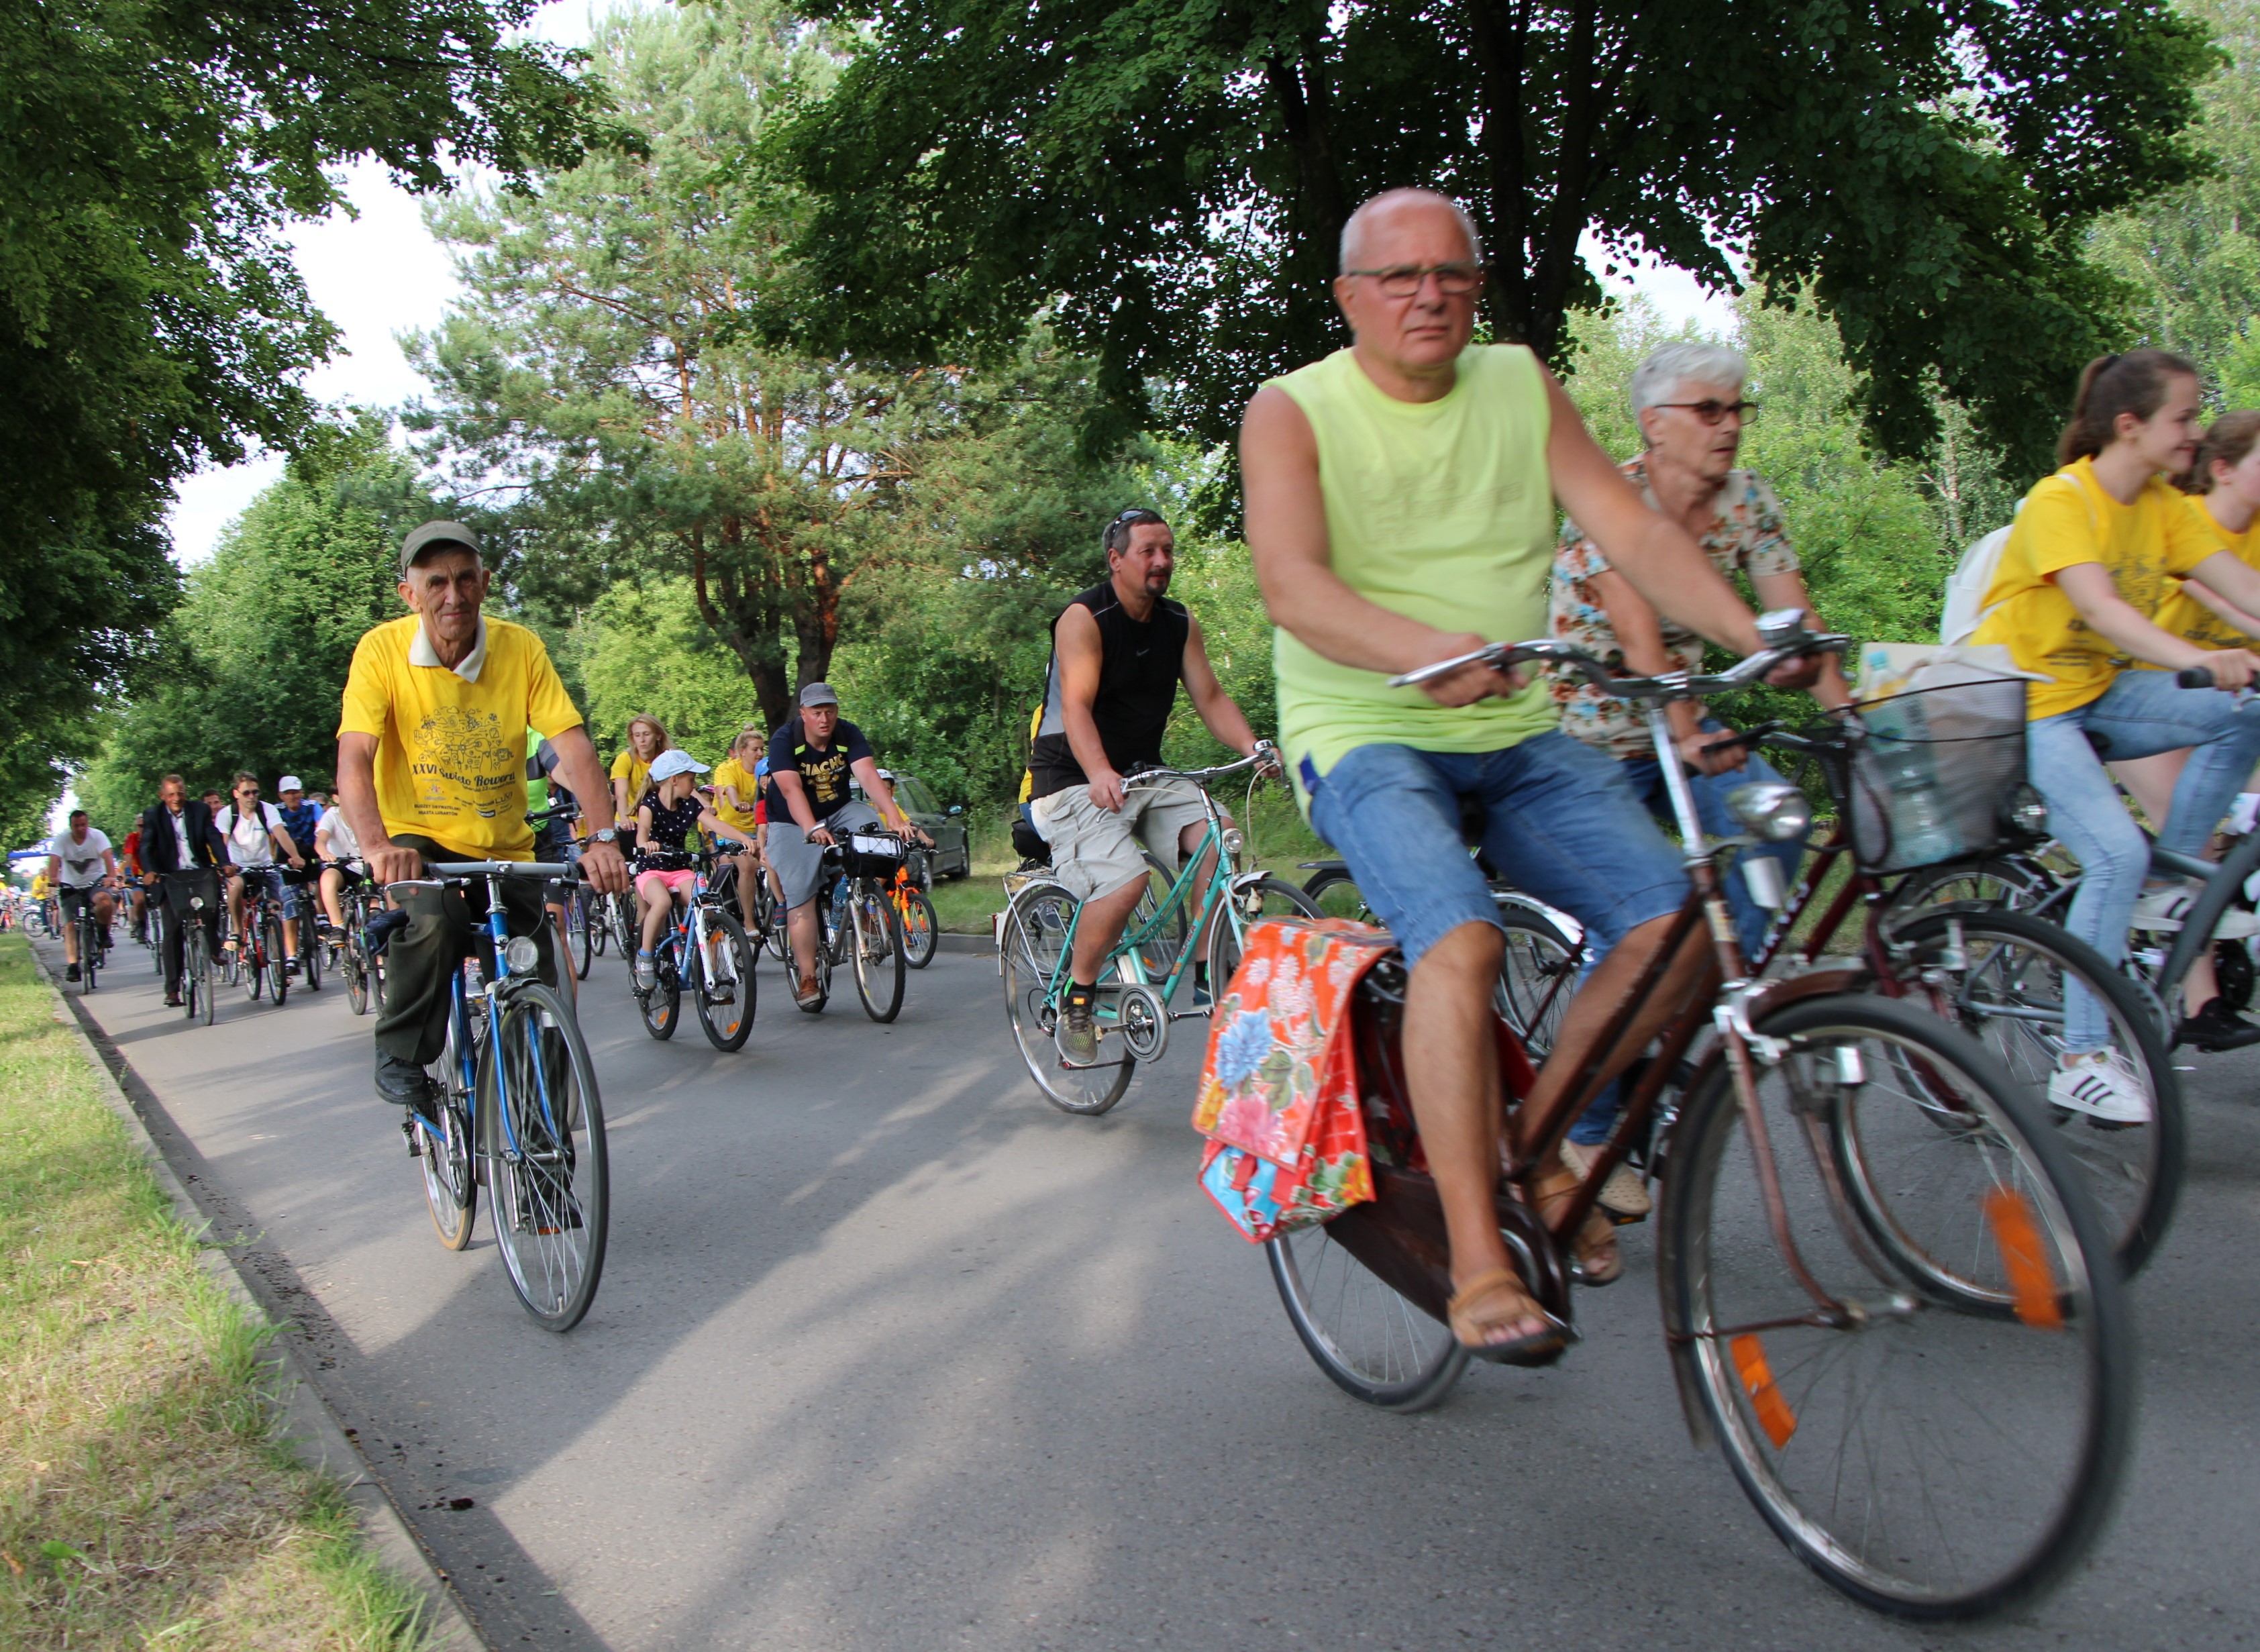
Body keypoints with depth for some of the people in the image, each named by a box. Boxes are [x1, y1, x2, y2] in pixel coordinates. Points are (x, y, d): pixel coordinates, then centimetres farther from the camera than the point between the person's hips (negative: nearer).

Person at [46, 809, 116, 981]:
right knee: (70, 926, -8)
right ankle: (72, 966, -10)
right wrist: (53, 879, -41)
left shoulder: (97, 836, -10)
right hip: (70, 886, 2)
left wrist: (111, 876, -43)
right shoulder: (62, 839, -8)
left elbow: (107, 856, -25)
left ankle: (103, 933, -5)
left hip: (95, 882, -2)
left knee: (105, 902, -34)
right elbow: (54, 860, -22)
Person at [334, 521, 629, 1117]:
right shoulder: (383, 650, -13)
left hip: (504, 847, 2)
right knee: (433, 919, -34)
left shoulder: (521, 649, -9)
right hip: (417, 840, -2)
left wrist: (601, 837, -33)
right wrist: (376, 845, -41)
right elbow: (353, 758, -22)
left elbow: (572, 744, -17)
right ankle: (401, 1057, -10)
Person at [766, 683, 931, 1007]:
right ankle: (806, 979, -6)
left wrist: (895, 818, -42)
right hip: (794, 824, -3)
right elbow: (791, 789, -32)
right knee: (801, 897, -11)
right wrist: (813, 829, -49)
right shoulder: (784, 740, -19)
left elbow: (869, 775, -27)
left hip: (839, 812, 3)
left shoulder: (848, 735, -13)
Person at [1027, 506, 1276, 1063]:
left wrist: (1255, 750, -18)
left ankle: (1205, 975, -5)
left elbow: (1210, 697, 1)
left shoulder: (1180, 624, 6)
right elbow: (1076, 707, -25)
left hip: (1145, 773, 6)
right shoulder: (1084, 618, -13)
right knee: (1124, 881, -30)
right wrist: (1099, 773, -43)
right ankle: (1076, 1001, -8)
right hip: (1075, 781, -6)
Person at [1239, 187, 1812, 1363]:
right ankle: (1477, 1264, -20)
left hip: (1519, 735, 5)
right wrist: (1431, 650, -39)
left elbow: (1633, 530, 2)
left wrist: (1753, 633, -14)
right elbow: (1292, 585, -20)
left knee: (1674, 928, -13)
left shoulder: (1520, 388, 10)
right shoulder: (1294, 411, -3)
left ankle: (1534, 1138, 11)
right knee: (1461, 942, -30)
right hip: (1364, 734, -4)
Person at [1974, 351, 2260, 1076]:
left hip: (2098, 690, 7)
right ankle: (2081, 1060, -13)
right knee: (2117, 854, -22)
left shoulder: (2162, 506, 4)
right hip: (2025, 699, -7)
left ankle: (2164, 884, 1)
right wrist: (2200, 659, -49)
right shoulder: (2060, 500, -18)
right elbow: (2100, 608, -34)